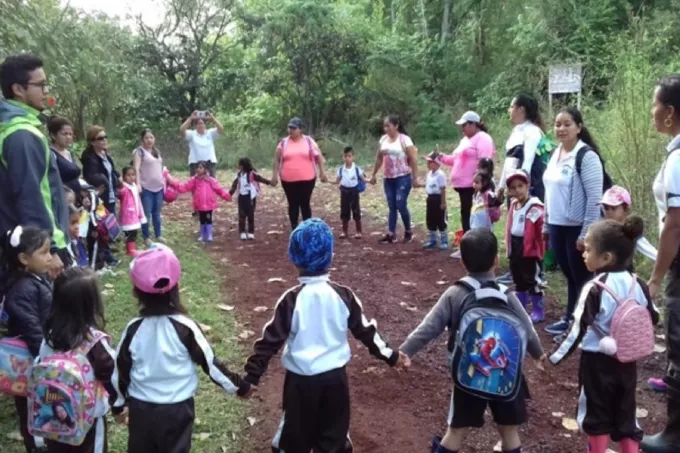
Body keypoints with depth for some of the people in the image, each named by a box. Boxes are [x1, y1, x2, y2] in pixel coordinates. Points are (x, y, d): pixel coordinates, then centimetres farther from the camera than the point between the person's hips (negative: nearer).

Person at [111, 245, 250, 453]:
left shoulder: (133, 329, -11)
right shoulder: (185, 327, -19)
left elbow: (120, 371, 0)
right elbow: (210, 363, -11)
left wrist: (119, 404, 17)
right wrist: (239, 386, 3)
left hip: (141, 408, 2)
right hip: (177, 408, -2)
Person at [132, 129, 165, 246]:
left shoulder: (157, 151, 16)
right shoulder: (139, 151, -6)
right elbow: (136, 169, -14)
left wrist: (164, 181, 18)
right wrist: (138, 184, -24)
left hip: (158, 187, 6)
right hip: (146, 187, -6)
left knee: (157, 213, 13)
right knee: (146, 213, -2)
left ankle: (159, 235, 20)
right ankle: (146, 237, 7)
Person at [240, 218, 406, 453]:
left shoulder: (291, 299, -14)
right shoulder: (343, 295, -8)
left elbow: (272, 339, -11)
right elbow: (364, 330, 2)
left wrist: (251, 375, -4)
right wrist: (389, 354, 15)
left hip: (301, 379, -2)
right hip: (335, 377, 2)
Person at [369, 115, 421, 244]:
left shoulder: (404, 139, -10)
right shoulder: (383, 139, 7)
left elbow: (413, 159, -11)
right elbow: (379, 158, 17)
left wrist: (415, 178, -13)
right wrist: (373, 175, 17)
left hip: (403, 178, -6)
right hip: (388, 178, 6)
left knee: (401, 205, -7)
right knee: (392, 206, 6)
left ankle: (408, 232, 11)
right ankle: (391, 234, 7)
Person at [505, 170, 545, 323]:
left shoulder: (534, 206, -20)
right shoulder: (513, 205, 8)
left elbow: (541, 229, -22)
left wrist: (541, 249, -22)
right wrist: (509, 248, 14)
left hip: (529, 249, -9)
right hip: (515, 248, 9)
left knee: (532, 280, 1)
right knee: (518, 280, 19)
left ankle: (538, 312, 13)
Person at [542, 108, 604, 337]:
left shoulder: (587, 156, -15)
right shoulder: (556, 153, 8)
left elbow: (595, 199, -17)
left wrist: (586, 234, -18)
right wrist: (546, 225, 15)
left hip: (577, 229, -7)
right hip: (557, 227, 7)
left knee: (582, 277, 5)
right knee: (569, 275, 17)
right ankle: (570, 318, 29)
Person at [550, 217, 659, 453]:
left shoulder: (595, 289, -21)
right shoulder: (637, 284, -4)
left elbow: (579, 330, -20)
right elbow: (653, 319, 7)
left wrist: (555, 358, -14)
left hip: (597, 360, -5)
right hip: (627, 359, 5)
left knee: (597, 413, 12)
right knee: (625, 411, 16)